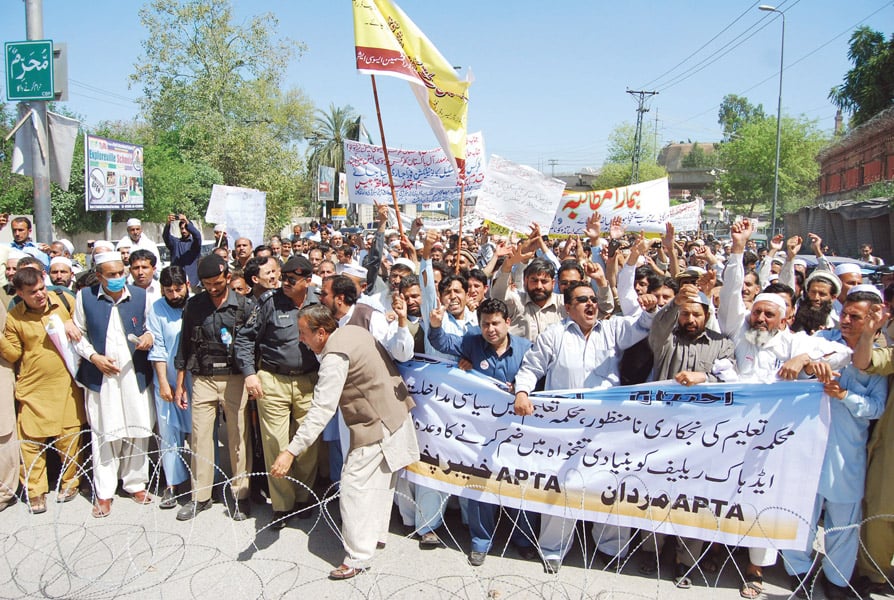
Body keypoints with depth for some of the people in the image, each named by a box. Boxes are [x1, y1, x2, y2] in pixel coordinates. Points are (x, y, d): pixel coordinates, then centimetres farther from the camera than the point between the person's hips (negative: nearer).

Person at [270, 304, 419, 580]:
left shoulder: (335, 356, -23)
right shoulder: (353, 330, 6)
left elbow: (322, 410, -27)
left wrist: (291, 451, -26)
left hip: (376, 426, -10)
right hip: (396, 413, 10)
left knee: (355, 486, -2)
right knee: (381, 480, 23)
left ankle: (358, 557, 7)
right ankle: (376, 532, 39)